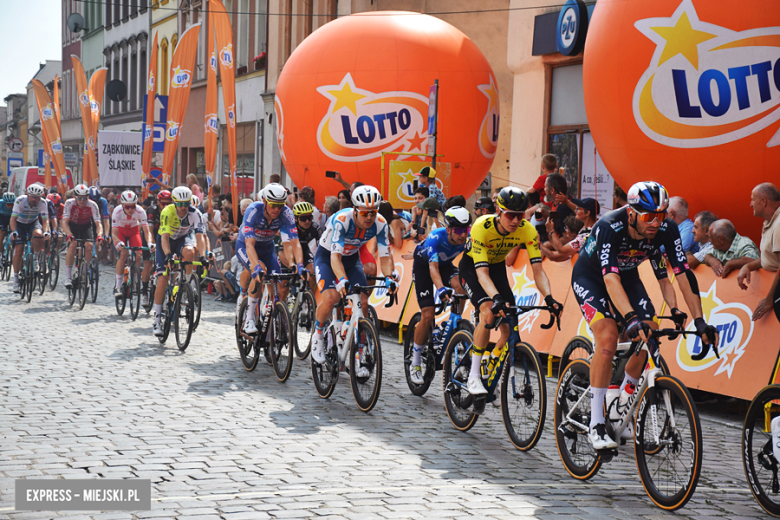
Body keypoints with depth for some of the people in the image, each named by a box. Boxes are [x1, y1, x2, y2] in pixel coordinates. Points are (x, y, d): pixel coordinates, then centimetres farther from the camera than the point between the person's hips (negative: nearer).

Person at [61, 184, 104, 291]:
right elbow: (65, 222, -33)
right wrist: (69, 235, -50)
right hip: (72, 225, -1)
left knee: (89, 246, -23)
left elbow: (98, 223, -28)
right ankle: (68, 277, -20)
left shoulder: (92, 205, -26)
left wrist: (99, 235, -48)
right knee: (72, 245, -26)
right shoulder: (70, 203, -27)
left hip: (86, 226, 1)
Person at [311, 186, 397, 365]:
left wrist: (389, 277, -40)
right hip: (326, 257, -4)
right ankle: (318, 335, 1)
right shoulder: (341, 220, -34)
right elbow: (335, 256, -40)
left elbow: (385, 256, -19)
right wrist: (342, 280, -57)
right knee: (331, 298, -28)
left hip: (352, 259, 4)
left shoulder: (380, 224, -21)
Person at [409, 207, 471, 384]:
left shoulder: (468, 239, -25)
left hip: (446, 264, 4)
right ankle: (415, 364, 2)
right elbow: (433, 267, -49)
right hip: (423, 265, -3)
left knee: (459, 286, -32)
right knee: (428, 316, -13)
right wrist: (441, 288, -67)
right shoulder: (436, 237, -37)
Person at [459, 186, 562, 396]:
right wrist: (497, 298, -57)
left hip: (497, 267, 4)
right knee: (489, 312, -29)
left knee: (509, 327, -10)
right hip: (471, 267, -4)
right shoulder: (481, 227, -35)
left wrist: (548, 297, -45)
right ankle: (474, 377, -21)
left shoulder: (528, 231, -25)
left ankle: (489, 371, 14)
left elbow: (537, 269, -28)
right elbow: (482, 272, -40)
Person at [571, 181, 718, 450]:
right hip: (590, 277, -5)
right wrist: (632, 319, -58)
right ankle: (596, 424, -17)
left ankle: (619, 409, 13)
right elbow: (610, 279, -46)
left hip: (627, 276, 5)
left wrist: (700, 321, -32)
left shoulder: (666, 230, -24)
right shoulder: (609, 227, -37)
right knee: (608, 338, -25)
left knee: (650, 336, -11)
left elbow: (683, 274, -24)